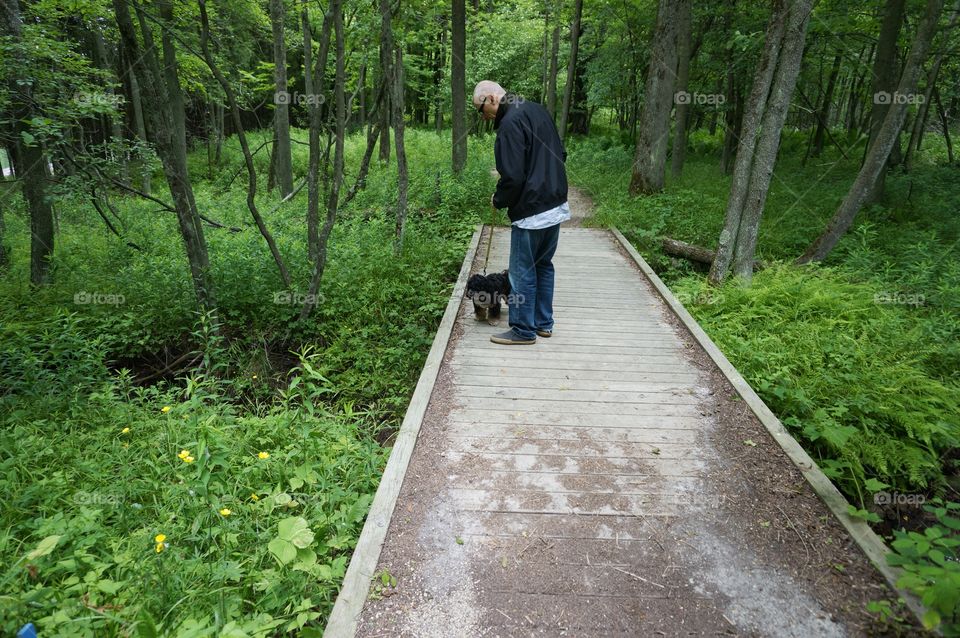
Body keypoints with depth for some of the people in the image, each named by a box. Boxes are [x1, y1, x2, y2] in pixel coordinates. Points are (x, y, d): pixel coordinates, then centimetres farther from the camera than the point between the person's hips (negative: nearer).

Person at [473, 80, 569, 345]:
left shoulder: (510, 123, -17)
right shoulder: (537, 110, 12)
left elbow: (513, 177, -21)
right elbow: (561, 154, 18)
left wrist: (499, 200, -4)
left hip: (531, 211, -9)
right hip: (556, 204, 9)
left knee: (522, 272, 1)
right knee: (543, 264, 17)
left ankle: (524, 330, 11)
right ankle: (543, 323, 27)